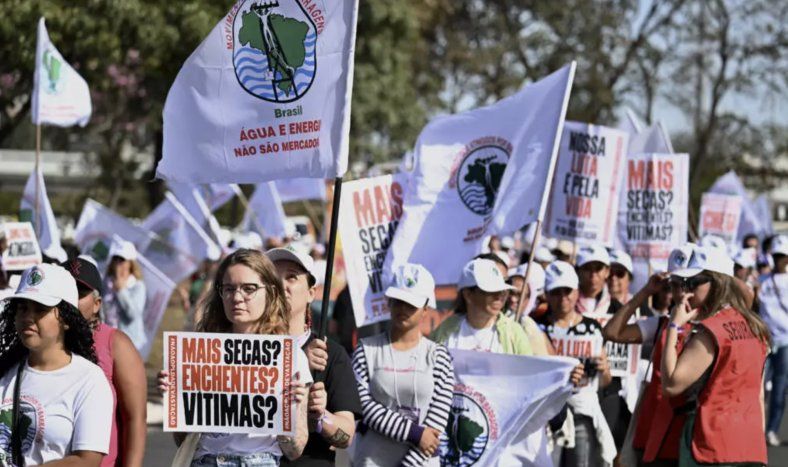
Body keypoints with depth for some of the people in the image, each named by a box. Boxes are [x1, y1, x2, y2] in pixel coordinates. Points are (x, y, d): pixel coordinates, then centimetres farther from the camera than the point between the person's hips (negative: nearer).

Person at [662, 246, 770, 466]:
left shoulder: (710, 331, -11)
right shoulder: (754, 328, 12)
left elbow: (671, 385, -15)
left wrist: (674, 327, -10)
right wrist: (759, 447, 20)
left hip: (713, 449, -8)